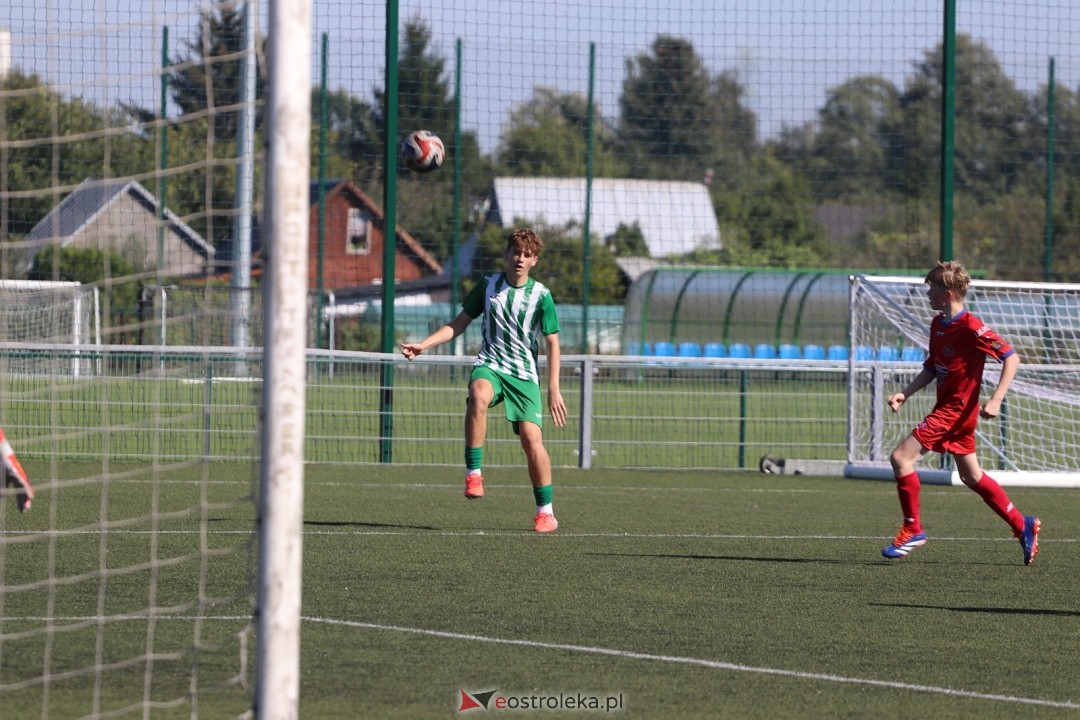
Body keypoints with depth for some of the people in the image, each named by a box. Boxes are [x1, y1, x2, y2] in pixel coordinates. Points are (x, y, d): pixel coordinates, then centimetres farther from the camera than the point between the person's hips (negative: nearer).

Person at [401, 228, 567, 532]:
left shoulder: (541, 295, 0)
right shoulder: (488, 286, 6)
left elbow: (552, 344, 3)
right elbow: (459, 323, 14)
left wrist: (553, 389, -4)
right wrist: (423, 344, 2)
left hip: (524, 374, -1)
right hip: (489, 366, 1)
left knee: (532, 439, -15)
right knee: (479, 395, -37)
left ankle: (545, 511, 1)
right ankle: (473, 473, -32)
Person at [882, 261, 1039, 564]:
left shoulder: (970, 328, -18)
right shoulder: (938, 324, 10)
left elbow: (1011, 357, -17)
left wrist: (996, 400, -22)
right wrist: (905, 394, 6)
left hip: (955, 410, -10)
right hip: (948, 408, 10)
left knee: (901, 457, -14)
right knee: (971, 476, 16)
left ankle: (913, 530, -6)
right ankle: (1022, 526, 23)